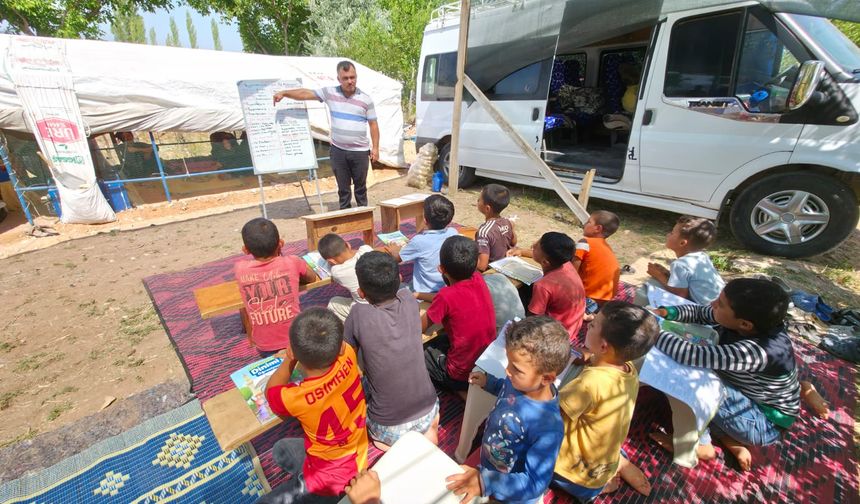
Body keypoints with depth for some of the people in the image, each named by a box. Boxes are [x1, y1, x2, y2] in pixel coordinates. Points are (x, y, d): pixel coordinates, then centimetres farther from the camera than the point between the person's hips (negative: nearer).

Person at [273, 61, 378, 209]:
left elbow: (373, 124, 1)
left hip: (360, 151, -1)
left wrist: (375, 148, -4)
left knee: (360, 187, 9)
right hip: (338, 150, 2)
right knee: (343, 187, 9)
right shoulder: (330, 92, 3)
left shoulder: (366, 99, -1)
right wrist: (284, 93, -4)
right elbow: (306, 93, 5)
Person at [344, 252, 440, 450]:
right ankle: (425, 430, 16)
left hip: (389, 426, -3)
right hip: (428, 411, 4)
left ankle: (396, 442, 10)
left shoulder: (359, 314, -24)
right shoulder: (409, 300, -14)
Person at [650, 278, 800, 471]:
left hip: (765, 424, -8)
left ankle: (700, 444, -5)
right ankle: (729, 440, 4)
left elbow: (693, 354, -45)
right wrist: (664, 312, -17)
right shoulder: (751, 320, -16)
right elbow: (699, 312, -2)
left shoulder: (758, 351, -37)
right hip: (749, 399, 8)